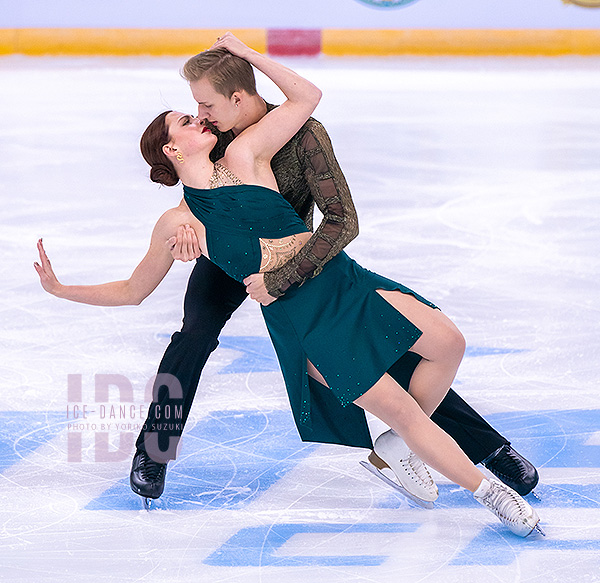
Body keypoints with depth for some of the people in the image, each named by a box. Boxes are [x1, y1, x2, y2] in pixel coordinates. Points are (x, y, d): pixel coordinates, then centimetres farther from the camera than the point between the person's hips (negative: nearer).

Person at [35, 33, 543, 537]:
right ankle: (484, 489, 4)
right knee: (400, 411, -10)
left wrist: (244, 53, 7)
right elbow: (133, 290, 12)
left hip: (345, 282, 3)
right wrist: (60, 290, 2)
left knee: (449, 343, -10)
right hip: (301, 324, -3)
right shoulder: (178, 224, 1)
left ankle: (403, 450, 11)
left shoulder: (243, 156, 5)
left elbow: (307, 96, 3)